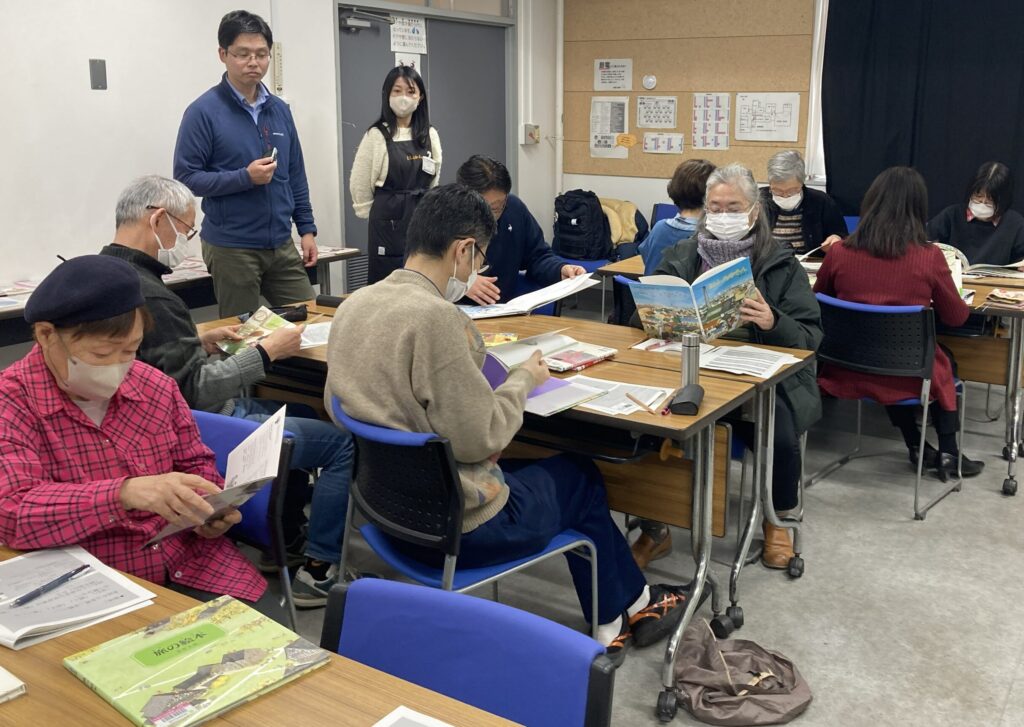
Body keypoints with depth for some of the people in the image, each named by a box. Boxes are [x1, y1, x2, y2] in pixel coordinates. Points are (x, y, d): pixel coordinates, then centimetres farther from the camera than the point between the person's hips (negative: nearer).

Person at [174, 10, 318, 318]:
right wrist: (245, 177, -20)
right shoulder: (204, 111, -8)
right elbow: (186, 178, -11)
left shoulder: (279, 109, 9)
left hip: (281, 245, 5)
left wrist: (307, 229, 9)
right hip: (231, 248, -5)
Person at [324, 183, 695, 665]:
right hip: (454, 526, -8)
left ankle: (615, 618, 38)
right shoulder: (436, 317, -27)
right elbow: (478, 439, -25)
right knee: (580, 476, 18)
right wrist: (522, 382, -6)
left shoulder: (353, 305, -1)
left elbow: (338, 406, 9)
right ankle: (631, 605, 40)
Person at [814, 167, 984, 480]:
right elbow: (956, 317, 1)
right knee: (944, 357, 31)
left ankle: (916, 448, 37)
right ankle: (947, 454, 34)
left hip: (850, 371, 2)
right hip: (907, 375, -2)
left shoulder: (839, 253, -11)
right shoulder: (929, 257, -16)